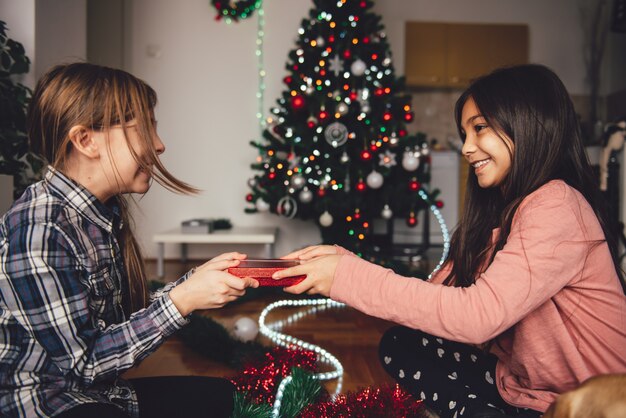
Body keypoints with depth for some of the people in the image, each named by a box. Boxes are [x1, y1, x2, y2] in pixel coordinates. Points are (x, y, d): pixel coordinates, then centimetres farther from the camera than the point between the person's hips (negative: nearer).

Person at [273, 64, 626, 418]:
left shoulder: (558, 209, -22)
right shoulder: (496, 213, 7)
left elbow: (477, 315, -30)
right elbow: (438, 292, 0)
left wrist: (349, 275, -27)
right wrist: (344, 261, -11)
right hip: (521, 386, 8)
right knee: (400, 345, 3)